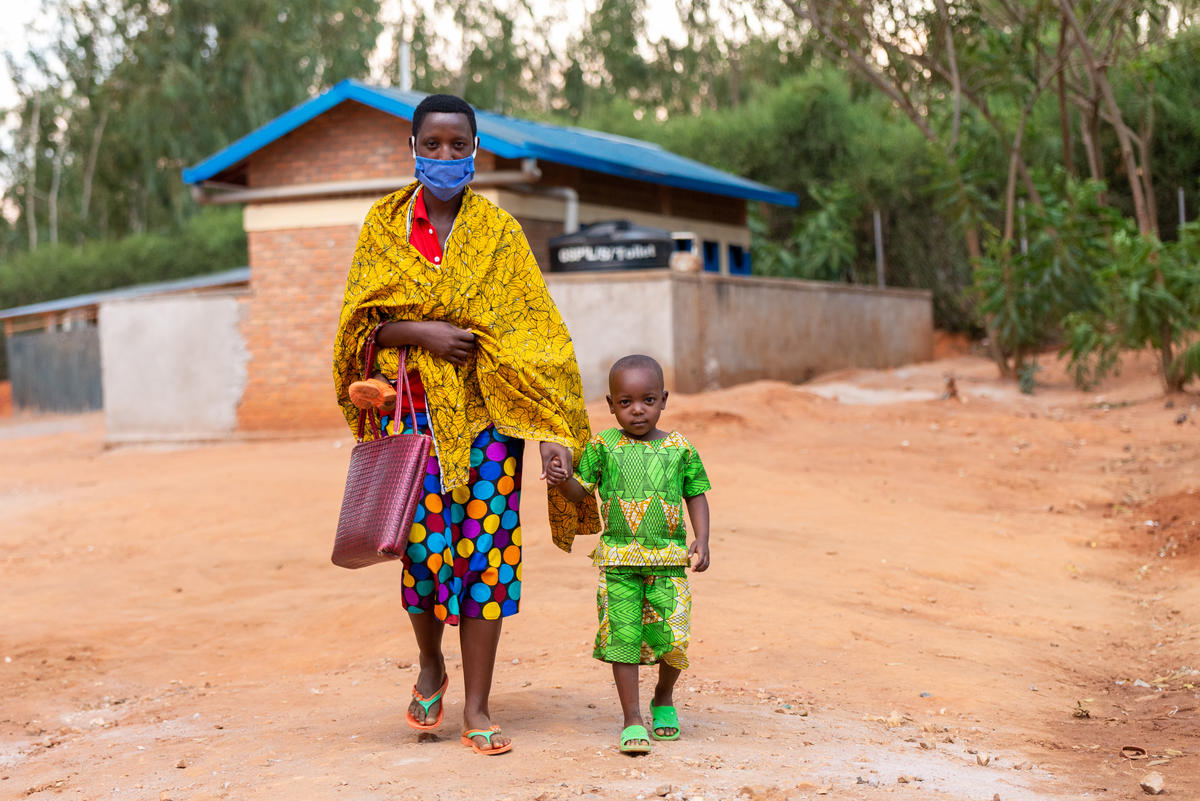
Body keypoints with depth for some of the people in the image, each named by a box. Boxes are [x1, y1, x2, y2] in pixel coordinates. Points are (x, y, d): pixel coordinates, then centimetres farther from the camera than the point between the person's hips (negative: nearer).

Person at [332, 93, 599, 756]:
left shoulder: (498, 231, 3)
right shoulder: (384, 223, 7)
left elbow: (537, 333, -3)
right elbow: (359, 320, 4)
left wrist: (553, 430, -13)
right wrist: (421, 332, -15)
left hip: (485, 412, 0)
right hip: (411, 408, 0)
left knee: (485, 551, -2)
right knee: (424, 546, -4)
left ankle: (476, 710, 7)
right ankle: (431, 666, 26)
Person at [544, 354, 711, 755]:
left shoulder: (680, 448, 4)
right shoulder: (603, 446, 2)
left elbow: (696, 495, 11)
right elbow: (582, 492, 7)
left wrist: (701, 540, -1)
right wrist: (562, 480, -14)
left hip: (668, 559, 0)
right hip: (618, 558, 0)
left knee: (670, 637, -1)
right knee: (622, 635, -3)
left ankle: (664, 698, 28)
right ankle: (632, 719, 7)